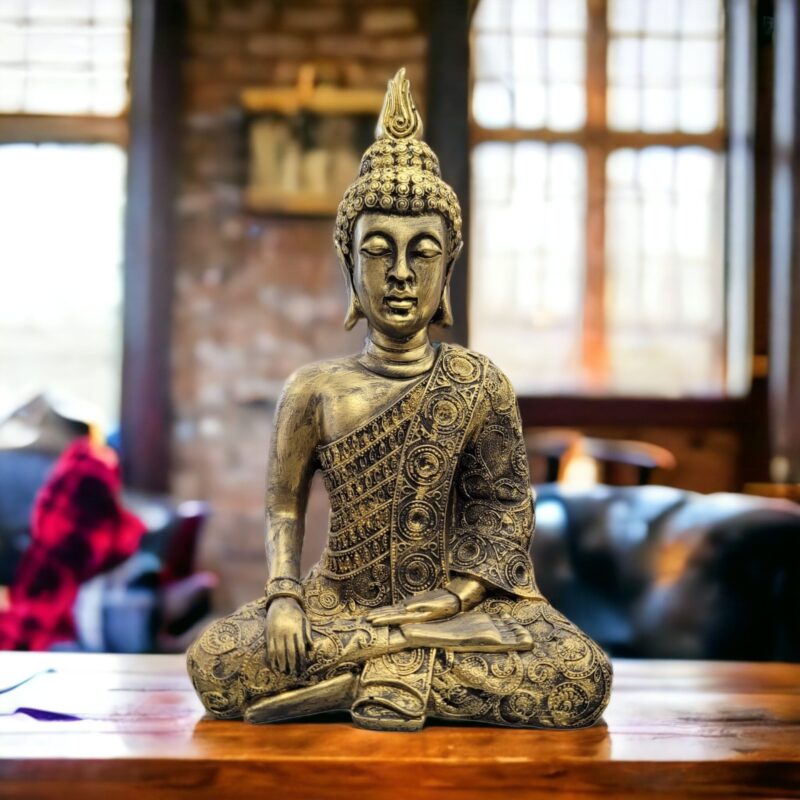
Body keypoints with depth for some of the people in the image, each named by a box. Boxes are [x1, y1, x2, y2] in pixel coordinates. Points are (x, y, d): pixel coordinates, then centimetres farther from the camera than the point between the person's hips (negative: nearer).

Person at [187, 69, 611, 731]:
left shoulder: (481, 386, -5)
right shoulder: (316, 389, -2)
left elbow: (505, 502, -4)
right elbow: (284, 502, 4)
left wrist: (454, 598, -17)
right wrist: (283, 597, -12)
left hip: (454, 598, 0)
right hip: (343, 596, 0)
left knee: (583, 680, -26)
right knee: (214, 664, -26)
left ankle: (363, 671, -16)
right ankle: (422, 666, -18)